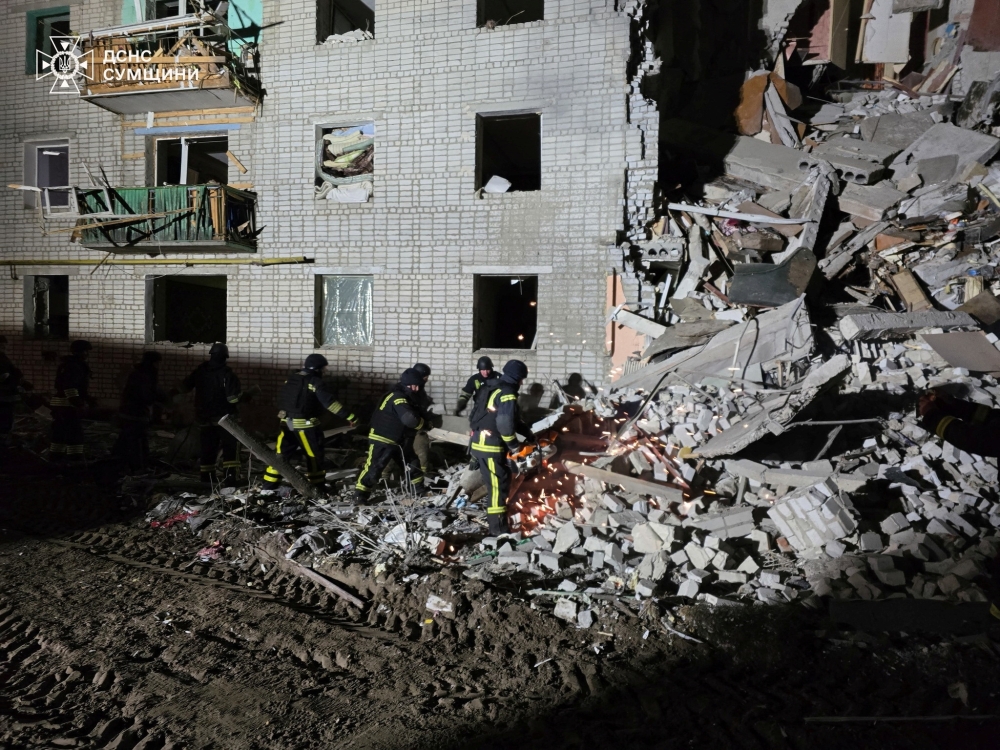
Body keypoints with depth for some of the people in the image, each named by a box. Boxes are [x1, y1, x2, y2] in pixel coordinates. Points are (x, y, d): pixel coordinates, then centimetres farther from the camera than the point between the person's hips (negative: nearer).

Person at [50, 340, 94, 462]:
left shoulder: (73, 365, 19)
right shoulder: (73, 366, -15)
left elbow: (78, 386, 26)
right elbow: (69, 386, -25)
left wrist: (87, 398, 23)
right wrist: (75, 400, -28)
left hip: (59, 402, 11)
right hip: (67, 404, -11)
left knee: (61, 430, 16)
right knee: (75, 431, -10)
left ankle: (56, 454, 23)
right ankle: (75, 457, -10)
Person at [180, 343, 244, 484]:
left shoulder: (200, 370, 3)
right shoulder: (226, 373, -14)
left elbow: (184, 388, 15)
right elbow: (233, 398, -20)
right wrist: (242, 393, -2)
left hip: (204, 418, 5)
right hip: (224, 418, -5)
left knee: (207, 448, 13)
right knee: (231, 446, -2)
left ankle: (207, 478, 16)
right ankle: (230, 476, -13)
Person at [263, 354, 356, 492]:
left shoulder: (290, 380, 9)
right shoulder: (315, 382, -14)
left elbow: (281, 398, 18)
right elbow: (329, 402, -22)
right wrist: (348, 415, -23)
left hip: (287, 423, 7)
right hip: (306, 425, -7)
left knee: (282, 452, 15)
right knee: (315, 454, 5)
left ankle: (270, 481, 18)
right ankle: (318, 484, 10)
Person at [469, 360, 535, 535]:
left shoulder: (495, 390, 18)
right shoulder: (507, 394, -14)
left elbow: (513, 418, 25)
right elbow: (505, 422, -25)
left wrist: (528, 432, 20)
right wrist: (514, 445, -12)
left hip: (481, 443, 10)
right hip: (490, 446, -10)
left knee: (497, 482, 20)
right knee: (499, 485, -3)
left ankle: (496, 519, 31)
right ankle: (498, 527, 2)